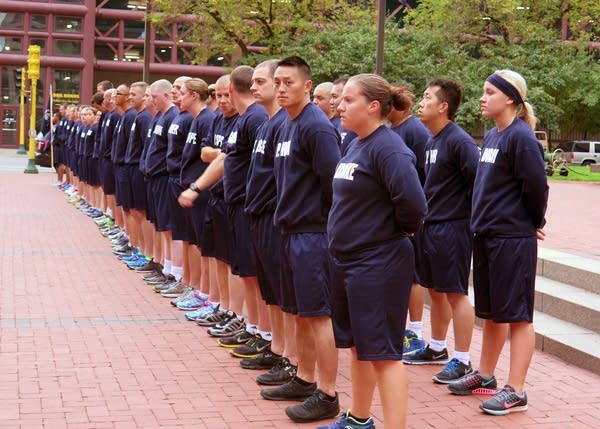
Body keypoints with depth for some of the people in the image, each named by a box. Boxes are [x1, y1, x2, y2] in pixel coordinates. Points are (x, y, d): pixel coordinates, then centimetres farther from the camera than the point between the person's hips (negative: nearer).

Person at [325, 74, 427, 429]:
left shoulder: (387, 148, -19)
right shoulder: (356, 145, 10)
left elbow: (413, 202, -28)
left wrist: (403, 229, -11)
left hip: (379, 265, -9)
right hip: (348, 260, 9)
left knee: (382, 351, -5)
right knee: (358, 345, 19)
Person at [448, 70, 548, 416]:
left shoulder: (521, 137, -15)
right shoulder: (491, 136, 11)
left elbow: (536, 187, -16)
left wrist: (534, 224, -2)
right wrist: (486, 219, 11)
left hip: (513, 240, -8)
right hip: (486, 235, 9)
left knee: (516, 314, -1)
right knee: (491, 312, 18)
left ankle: (516, 391, 4)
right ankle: (486, 376, 30)